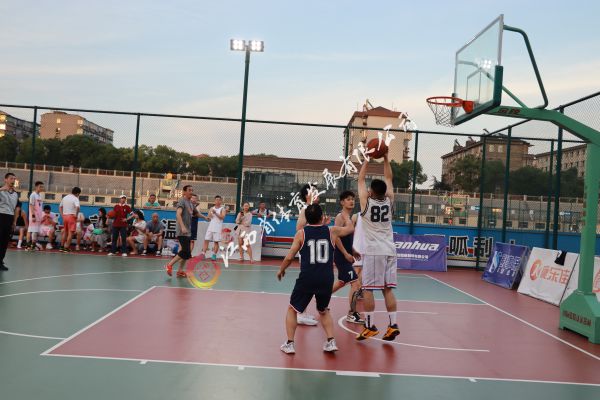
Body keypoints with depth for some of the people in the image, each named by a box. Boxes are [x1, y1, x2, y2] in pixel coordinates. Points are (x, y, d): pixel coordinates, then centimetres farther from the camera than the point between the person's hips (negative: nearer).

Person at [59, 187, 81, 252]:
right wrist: (76, 215, -15)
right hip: (71, 216, -7)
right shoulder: (75, 199, -10)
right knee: (70, 233, -2)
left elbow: (60, 207, 20)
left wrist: (62, 215, 16)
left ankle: (62, 247, 20)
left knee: (65, 232, 18)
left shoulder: (65, 197, 14)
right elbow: (77, 207, -26)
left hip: (64, 216, 7)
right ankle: (66, 248, -3)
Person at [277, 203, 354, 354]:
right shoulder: (332, 231, 5)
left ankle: (289, 344, 14)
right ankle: (331, 342, 18)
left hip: (307, 278, -2)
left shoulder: (301, 233, 1)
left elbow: (289, 257, 1)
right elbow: (350, 228, 24)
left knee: (292, 309, 18)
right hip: (326, 279, 2)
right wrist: (345, 215, 42)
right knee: (324, 311, 27)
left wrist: (281, 270, 19)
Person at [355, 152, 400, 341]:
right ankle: (392, 325, 5)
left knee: (368, 289, 1)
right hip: (389, 251, 5)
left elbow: (360, 180, 5)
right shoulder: (389, 201, 4)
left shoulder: (366, 202, -6)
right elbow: (388, 179, 15)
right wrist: (385, 158, 13)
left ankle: (370, 326, 3)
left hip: (373, 252, -5)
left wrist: (367, 159, 9)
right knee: (387, 289, 8)